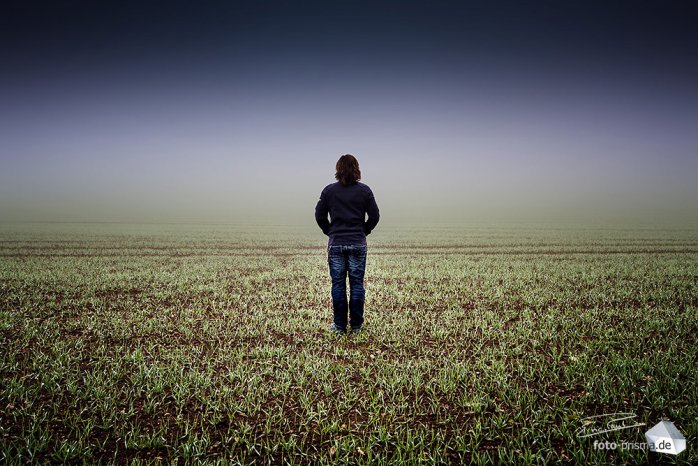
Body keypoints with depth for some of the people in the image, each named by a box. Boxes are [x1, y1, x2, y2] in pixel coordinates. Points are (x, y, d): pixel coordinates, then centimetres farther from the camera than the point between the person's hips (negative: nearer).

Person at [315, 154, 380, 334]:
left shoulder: (329, 190, -2)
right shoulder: (364, 190, -2)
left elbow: (319, 215, 1)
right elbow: (374, 216, -1)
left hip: (335, 243, 0)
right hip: (358, 243, 0)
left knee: (338, 284, 7)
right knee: (357, 284, 7)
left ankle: (339, 326, 13)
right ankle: (356, 325, 14)